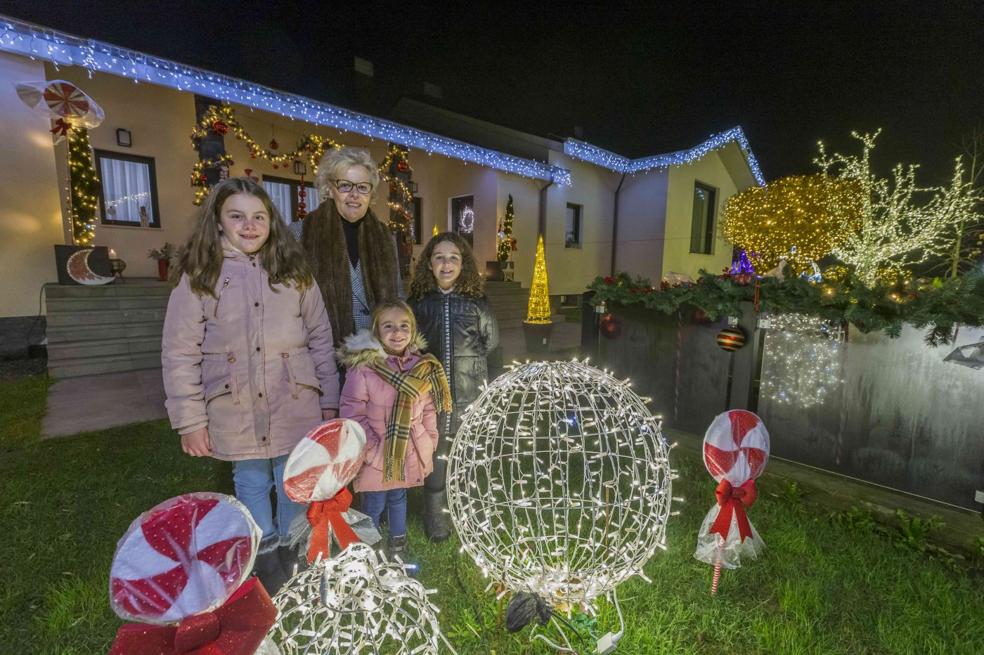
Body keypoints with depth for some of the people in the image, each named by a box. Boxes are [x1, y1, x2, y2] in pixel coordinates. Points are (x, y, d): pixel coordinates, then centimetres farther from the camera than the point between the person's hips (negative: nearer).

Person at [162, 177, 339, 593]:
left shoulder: (294, 271, 1)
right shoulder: (198, 276, -3)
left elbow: (321, 338, 3)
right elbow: (179, 354, -3)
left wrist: (329, 401, 3)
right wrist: (190, 421, -5)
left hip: (296, 407, 1)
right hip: (236, 414, 0)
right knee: (251, 486, 16)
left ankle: (293, 557, 38)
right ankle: (266, 563, 37)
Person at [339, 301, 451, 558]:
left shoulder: (422, 367, -2)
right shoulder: (363, 367, -19)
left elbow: (428, 409, 6)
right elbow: (352, 414, -17)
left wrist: (430, 441, 4)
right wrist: (373, 449, -17)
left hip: (409, 453, 4)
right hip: (377, 456, -4)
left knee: (398, 498, 24)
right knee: (375, 504, 12)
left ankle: (398, 542, 48)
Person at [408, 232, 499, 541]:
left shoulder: (477, 302, 0)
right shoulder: (418, 303, 1)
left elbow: (491, 345, 5)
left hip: (471, 398, 0)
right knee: (435, 459, 9)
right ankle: (437, 522, 29)